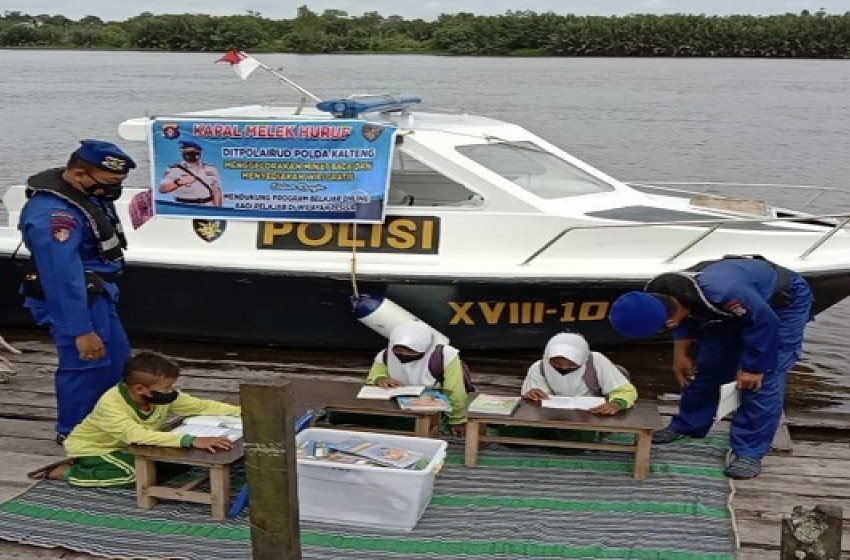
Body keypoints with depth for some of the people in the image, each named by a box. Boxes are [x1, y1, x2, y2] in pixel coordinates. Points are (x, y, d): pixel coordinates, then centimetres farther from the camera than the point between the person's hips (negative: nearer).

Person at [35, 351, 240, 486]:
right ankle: (67, 472, -11)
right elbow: (137, 435, -51)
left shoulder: (163, 397, -15)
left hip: (126, 448, 8)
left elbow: (202, 406, -10)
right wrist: (191, 440, -60)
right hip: (90, 449, -8)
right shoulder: (110, 406, -36)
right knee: (134, 473, -32)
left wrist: (243, 412, -23)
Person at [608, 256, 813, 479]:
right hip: (735, 307, 7)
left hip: (783, 303, -7)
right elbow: (687, 320, 3)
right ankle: (687, 426, 27)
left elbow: (764, 323, -31)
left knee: (763, 379, -16)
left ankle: (749, 453, -9)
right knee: (705, 367, 8)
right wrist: (681, 354, 1)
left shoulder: (719, 293, -47)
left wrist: (753, 367, -22)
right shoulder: (655, 296, -22)